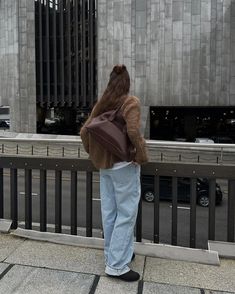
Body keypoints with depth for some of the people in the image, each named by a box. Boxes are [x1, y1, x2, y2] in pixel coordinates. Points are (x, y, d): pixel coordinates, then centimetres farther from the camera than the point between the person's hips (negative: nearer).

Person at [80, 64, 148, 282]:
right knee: (126, 212, 2)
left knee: (109, 211, 14)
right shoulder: (131, 102, -9)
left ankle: (114, 253, 30)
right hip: (124, 163, -6)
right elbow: (133, 132, -24)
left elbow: (84, 131, 7)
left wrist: (93, 154, 18)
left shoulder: (101, 104, 8)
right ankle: (117, 264, 7)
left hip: (104, 164, 7)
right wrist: (142, 157, -12)